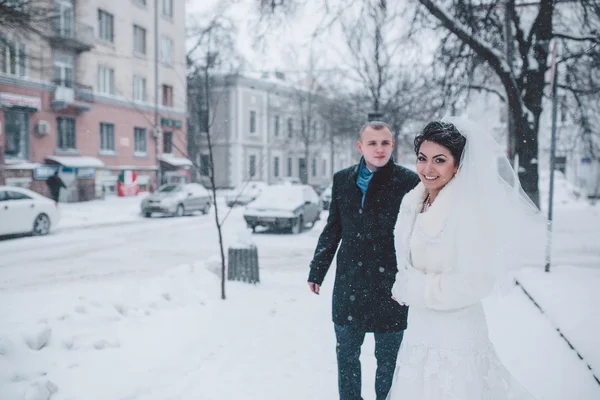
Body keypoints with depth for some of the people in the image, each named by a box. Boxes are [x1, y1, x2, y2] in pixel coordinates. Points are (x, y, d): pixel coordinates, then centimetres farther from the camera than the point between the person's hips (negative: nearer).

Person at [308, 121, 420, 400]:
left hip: (390, 289, -3)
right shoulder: (342, 180, 5)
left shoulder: (409, 182, -7)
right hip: (348, 285, 4)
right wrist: (317, 271, 12)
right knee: (346, 355, 17)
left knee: (387, 360, 11)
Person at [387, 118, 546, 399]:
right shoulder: (414, 203, 4)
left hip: (453, 336, -7)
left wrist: (411, 289, -15)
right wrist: (403, 287, 3)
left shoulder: (468, 208, -19)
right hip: (420, 330, 7)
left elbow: (476, 281, -23)